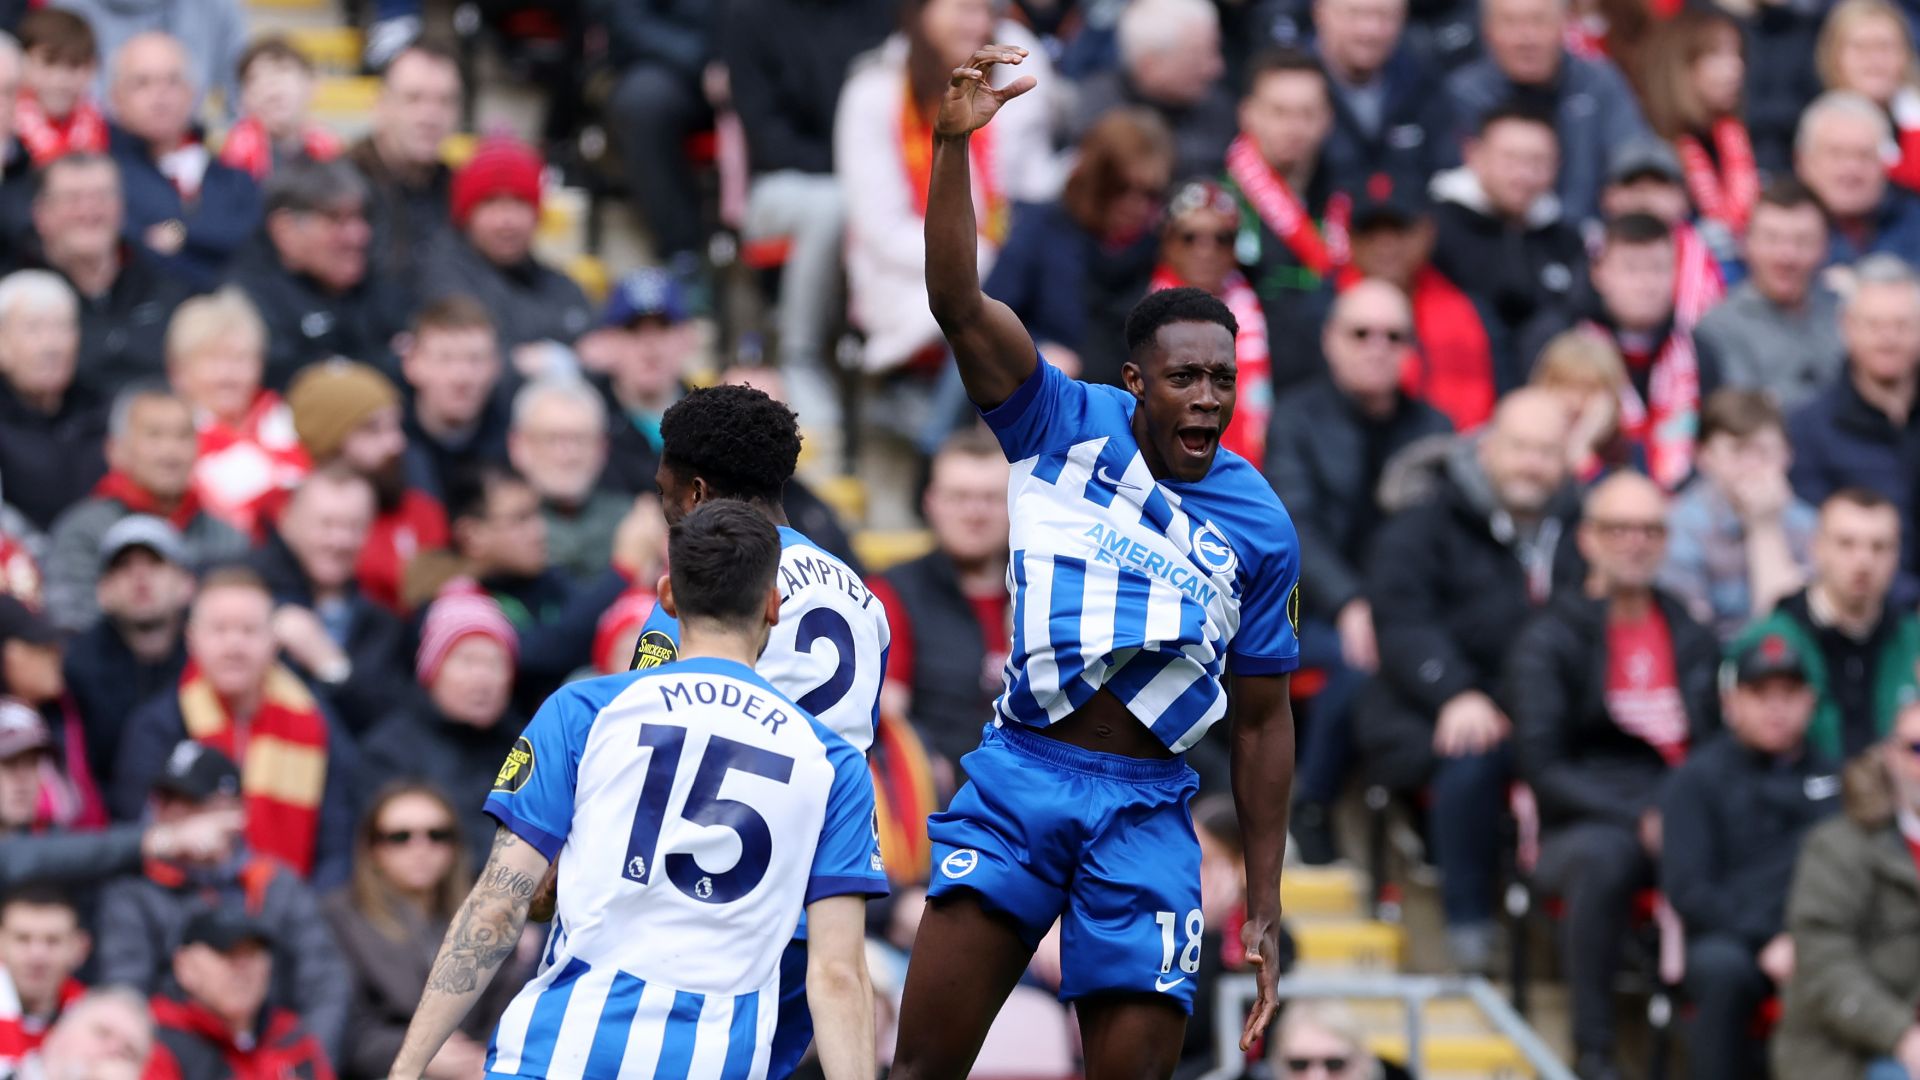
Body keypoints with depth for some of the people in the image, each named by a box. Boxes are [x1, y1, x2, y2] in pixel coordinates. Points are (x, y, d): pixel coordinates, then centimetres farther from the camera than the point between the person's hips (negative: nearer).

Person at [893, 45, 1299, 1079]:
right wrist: (954, 142, -25)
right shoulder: (1064, 423, 3)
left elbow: (1262, 721, 13)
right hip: (1018, 772, -1)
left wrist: (1263, 906, 10)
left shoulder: (1259, 527, 7)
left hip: (1143, 809, 1)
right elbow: (958, 304, -11)